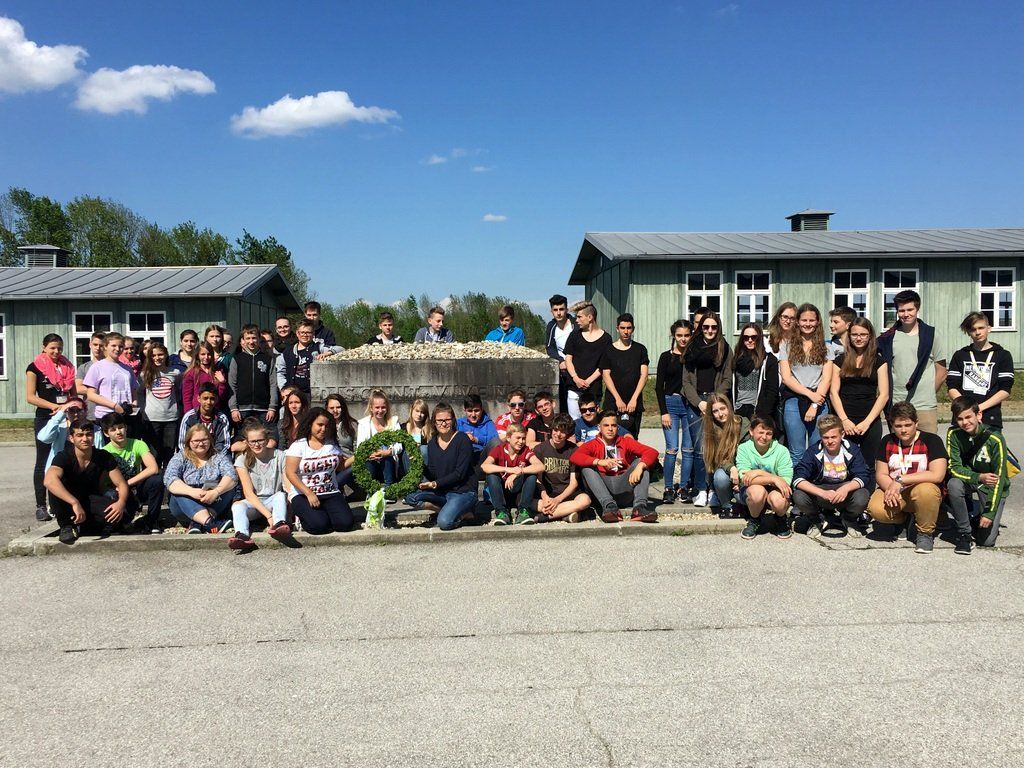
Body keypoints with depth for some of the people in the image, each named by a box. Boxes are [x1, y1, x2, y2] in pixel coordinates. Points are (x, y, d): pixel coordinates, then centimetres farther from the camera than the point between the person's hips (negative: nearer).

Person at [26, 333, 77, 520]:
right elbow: (30, 397, -8)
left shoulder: (67, 367, 12)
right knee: (43, 462, 1)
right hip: (45, 419, -4)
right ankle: (41, 506, 5)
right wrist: (55, 406, -17)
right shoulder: (35, 367, -2)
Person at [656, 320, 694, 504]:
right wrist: (664, 412, -5)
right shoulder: (666, 357, 5)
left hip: (690, 405, 1)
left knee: (688, 449, 2)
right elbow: (659, 386, 3)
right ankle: (668, 489, 3)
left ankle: (683, 488, 12)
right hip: (671, 403, -1)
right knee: (672, 449, -7)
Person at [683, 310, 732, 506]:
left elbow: (727, 380, 4)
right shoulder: (692, 349, 13)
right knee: (699, 448, -4)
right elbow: (686, 381, 8)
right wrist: (699, 402, -5)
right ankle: (701, 490, 0)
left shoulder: (725, 349, 9)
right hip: (695, 403, 1)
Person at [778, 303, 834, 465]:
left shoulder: (825, 348, 11)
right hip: (794, 401, -1)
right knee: (797, 453, 1)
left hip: (819, 403, 1)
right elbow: (786, 377, 0)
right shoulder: (787, 346, 7)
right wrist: (810, 394, -9)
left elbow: (827, 379, 3)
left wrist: (815, 405, -8)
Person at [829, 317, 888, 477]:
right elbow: (833, 392, 4)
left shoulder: (879, 361, 8)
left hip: (870, 423, 0)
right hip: (844, 423, 0)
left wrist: (867, 422, -8)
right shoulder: (840, 360, 10)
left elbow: (883, 395, 1)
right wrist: (844, 420, -7)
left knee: (868, 467, 4)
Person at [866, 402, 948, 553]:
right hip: (895, 492, 3)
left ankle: (926, 533, -10)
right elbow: (880, 474, 2)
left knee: (925, 490, -39)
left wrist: (901, 481, -22)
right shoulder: (887, 442, 4)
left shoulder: (931, 440, -8)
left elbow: (937, 475, -21)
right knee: (876, 509, -28)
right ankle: (907, 519, 10)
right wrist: (891, 489, -21)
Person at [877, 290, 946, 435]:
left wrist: (928, 394, 6)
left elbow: (941, 373, 8)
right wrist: (889, 396, 2)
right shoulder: (888, 338, 7)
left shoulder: (931, 335, 5)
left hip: (926, 407, -1)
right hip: (896, 406, 1)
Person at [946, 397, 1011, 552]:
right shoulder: (954, 434, -17)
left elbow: (999, 478, -20)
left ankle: (981, 517, 25)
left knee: (987, 540, -11)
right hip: (968, 479, 2)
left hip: (991, 485, -2)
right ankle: (965, 533, -16)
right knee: (954, 484, -35)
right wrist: (979, 477, -36)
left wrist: (989, 513, -21)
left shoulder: (995, 439, -24)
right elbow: (954, 468, -16)